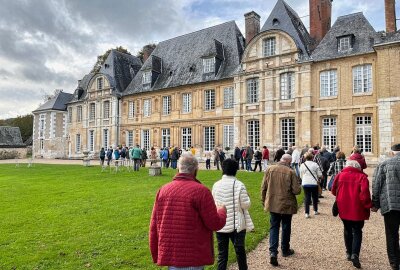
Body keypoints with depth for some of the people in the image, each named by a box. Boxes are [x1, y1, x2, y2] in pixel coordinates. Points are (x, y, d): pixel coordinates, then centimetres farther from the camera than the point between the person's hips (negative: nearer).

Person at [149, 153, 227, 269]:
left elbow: (153, 227, 6)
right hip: (194, 259, -5)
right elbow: (215, 224, -11)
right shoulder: (200, 191, -15)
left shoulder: (163, 190, 1)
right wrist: (222, 211, 10)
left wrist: (156, 255, 16)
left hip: (169, 256, 5)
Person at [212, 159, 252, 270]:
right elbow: (246, 205, -12)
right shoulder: (239, 185, -14)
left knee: (222, 253, 11)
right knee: (240, 250, 15)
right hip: (236, 225, -2)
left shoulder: (216, 185, -5)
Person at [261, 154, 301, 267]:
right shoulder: (291, 172, -14)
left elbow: (263, 187, 0)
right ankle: (285, 250, 34)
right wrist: (298, 187, 10)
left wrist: (264, 200, 13)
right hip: (287, 205, -2)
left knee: (274, 227, 10)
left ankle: (273, 252, -4)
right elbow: (297, 190, -14)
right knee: (286, 227, 17)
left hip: (273, 204, 2)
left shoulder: (270, 169, -4)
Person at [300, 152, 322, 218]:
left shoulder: (302, 165, 0)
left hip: (305, 183, 1)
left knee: (307, 198, 4)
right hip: (314, 183, -1)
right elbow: (320, 175, -2)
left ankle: (306, 213, -2)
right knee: (315, 197, 16)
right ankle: (315, 210, 29)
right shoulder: (315, 164, -5)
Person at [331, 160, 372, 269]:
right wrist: (368, 205, -4)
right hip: (357, 210, -3)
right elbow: (364, 194, -18)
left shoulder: (340, 175, 0)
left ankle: (349, 252, 27)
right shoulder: (362, 177, -9)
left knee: (347, 230, 19)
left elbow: (334, 190, 7)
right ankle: (355, 254, -6)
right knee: (357, 231, 9)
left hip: (344, 209, 3)